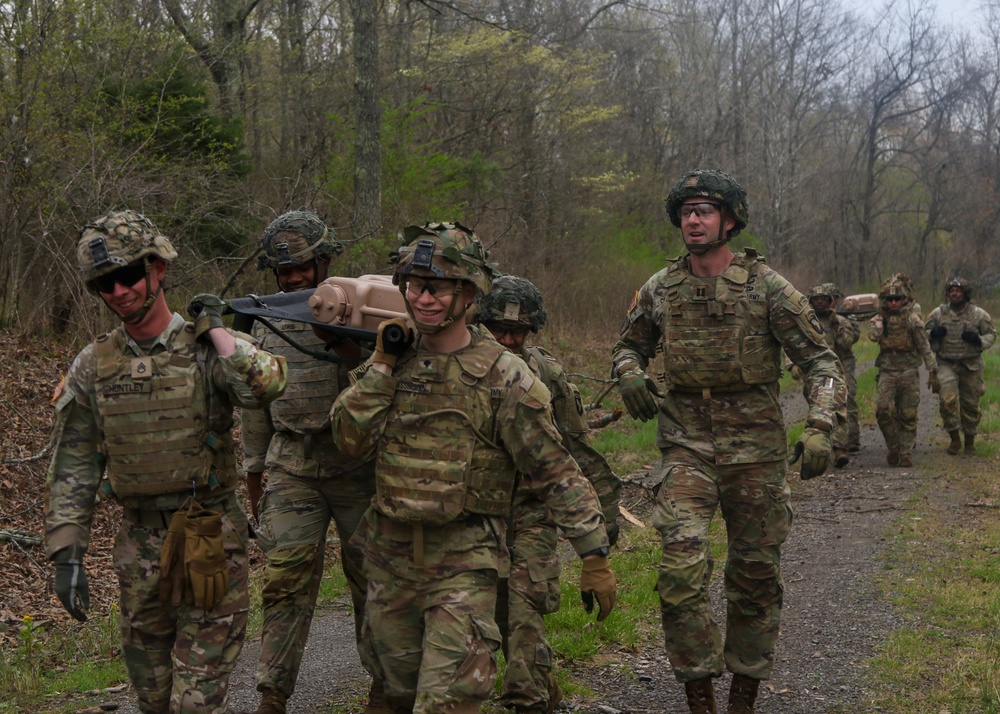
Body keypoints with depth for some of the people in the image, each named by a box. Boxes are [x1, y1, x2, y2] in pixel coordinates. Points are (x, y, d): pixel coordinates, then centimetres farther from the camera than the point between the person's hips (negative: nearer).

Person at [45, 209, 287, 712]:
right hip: (139, 543, 4)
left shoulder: (211, 349, -7)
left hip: (211, 538, -4)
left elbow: (262, 387, -30)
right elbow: (73, 466, 6)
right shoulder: (92, 368, 3)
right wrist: (66, 553, -1)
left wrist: (215, 329, -17)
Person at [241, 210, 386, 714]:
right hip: (292, 465, 3)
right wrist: (254, 475, 20)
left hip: (354, 460, -3)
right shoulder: (267, 324, 12)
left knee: (368, 572, 6)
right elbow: (255, 403, 19)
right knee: (285, 576, -4)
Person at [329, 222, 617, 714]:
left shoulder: (503, 377, -13)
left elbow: (557, 474, -11)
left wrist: (594, 557, -13)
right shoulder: (396, 360, 3)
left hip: (463, 561, -5)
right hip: (389, 551, 5)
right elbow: (352, 441, -5)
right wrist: (383, 365, -11)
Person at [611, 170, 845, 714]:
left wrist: (820, 428, -19)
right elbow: (629, 345, 21)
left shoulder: (767, 288, -5)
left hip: (755, 449, -1)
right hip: (686, 445, 1)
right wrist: (629, 373, -3)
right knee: (681, 567, -15)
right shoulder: (660, 290, 4)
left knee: (755, 576, 7)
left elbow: (820, 362, -4)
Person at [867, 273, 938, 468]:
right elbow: (873, 336, -13)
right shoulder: (880, 317, 8)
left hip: (909, 372, -1)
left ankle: (906, 453, 6)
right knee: (883, 409, -15)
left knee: (908, 415, -1)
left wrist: (932, 373, -5)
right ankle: (893, 446, 2)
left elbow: (925, 347, 0)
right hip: (887, 371, 1)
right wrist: (881, 316, -4)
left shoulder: (912, 318, 0)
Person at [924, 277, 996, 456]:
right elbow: (924, 334, 9)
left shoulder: (978, 314, -4)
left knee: (970, 404, 8)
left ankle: (970, 441, 28)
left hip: (971, 366, 0)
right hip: (947, 364, 0)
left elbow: (991, 335, 3)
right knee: (948, 398, -20)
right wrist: (933, 334, -14)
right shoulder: (938, 314, -1)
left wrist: (979, 340, -17)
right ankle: (955, 438, -5)